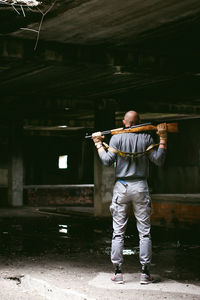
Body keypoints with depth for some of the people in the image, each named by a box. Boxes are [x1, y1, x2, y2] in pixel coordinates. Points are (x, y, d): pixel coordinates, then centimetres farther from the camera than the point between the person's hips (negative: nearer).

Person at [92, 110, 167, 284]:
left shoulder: (117, 138, -1)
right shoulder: (146, 138, 2)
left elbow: (108, 161, -8)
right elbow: (159, 161, -2)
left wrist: (98, 144, 4)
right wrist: (163, 138, 4)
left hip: (121, 187, 0)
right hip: (140, 187, 0)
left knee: (118, 232, 5)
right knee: (145, 231, 5)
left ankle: (118, 272, 5)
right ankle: (145, 272, 5)